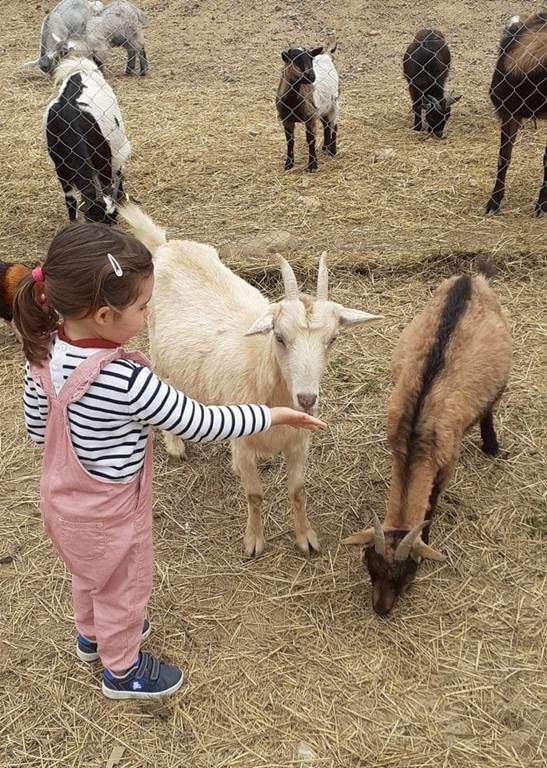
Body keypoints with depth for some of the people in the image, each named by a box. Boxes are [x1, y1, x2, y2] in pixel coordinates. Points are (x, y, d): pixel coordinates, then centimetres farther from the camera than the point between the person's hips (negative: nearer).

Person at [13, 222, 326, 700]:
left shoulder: (44, 350, -16)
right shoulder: (126, 380, -38)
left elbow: (37, 426, -2)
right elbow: (201, 424, -28)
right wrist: (274, 416, -16)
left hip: (64, 497, 7)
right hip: (108, 512, -7)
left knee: (91, 574, 34)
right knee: (123, 587, 22)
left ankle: (92, 635, 61)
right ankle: (122, 670, 48)